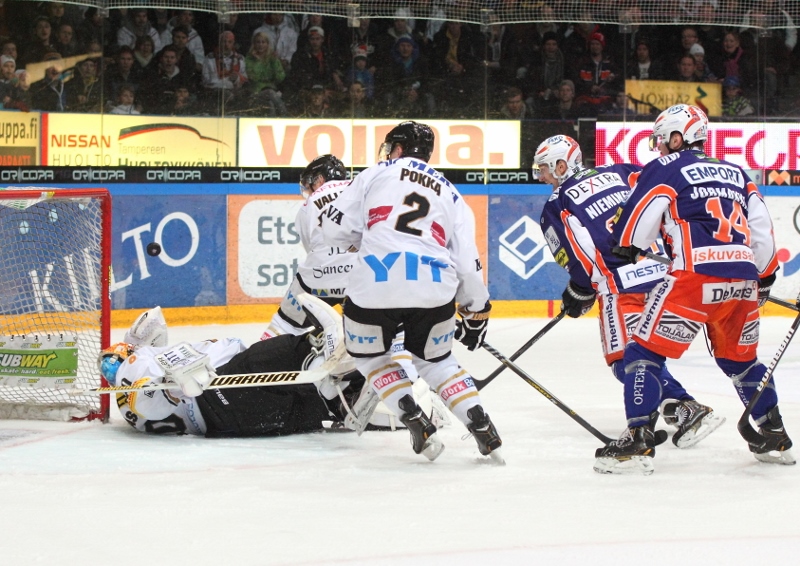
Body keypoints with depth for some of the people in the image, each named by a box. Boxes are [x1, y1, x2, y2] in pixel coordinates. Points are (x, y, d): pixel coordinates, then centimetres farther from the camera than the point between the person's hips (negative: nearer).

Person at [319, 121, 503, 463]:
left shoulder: (375, 174, 14)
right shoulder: (450, 194, 24)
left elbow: (335, 228, 9)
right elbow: (467, 262, 17)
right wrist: (476, 312, 28)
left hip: (375, 284, -3)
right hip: (434, 289, 3)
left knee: (370, 356, 23)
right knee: (435, 360, 26)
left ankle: (416, 423, 9)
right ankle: (481, 427, 12)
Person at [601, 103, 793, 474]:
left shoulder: (665, 169, 7)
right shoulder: (736, 173, 23)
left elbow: (637, 220, -1)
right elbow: (762, 228, 20)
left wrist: (620, 257, 10)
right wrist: (764, 277, 30)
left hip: (695, 277, -6)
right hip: (743, 280, 6)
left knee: (645, 352, -1)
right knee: (740, 358, 25)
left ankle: (637, 442, -10)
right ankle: (775, 439, 26)